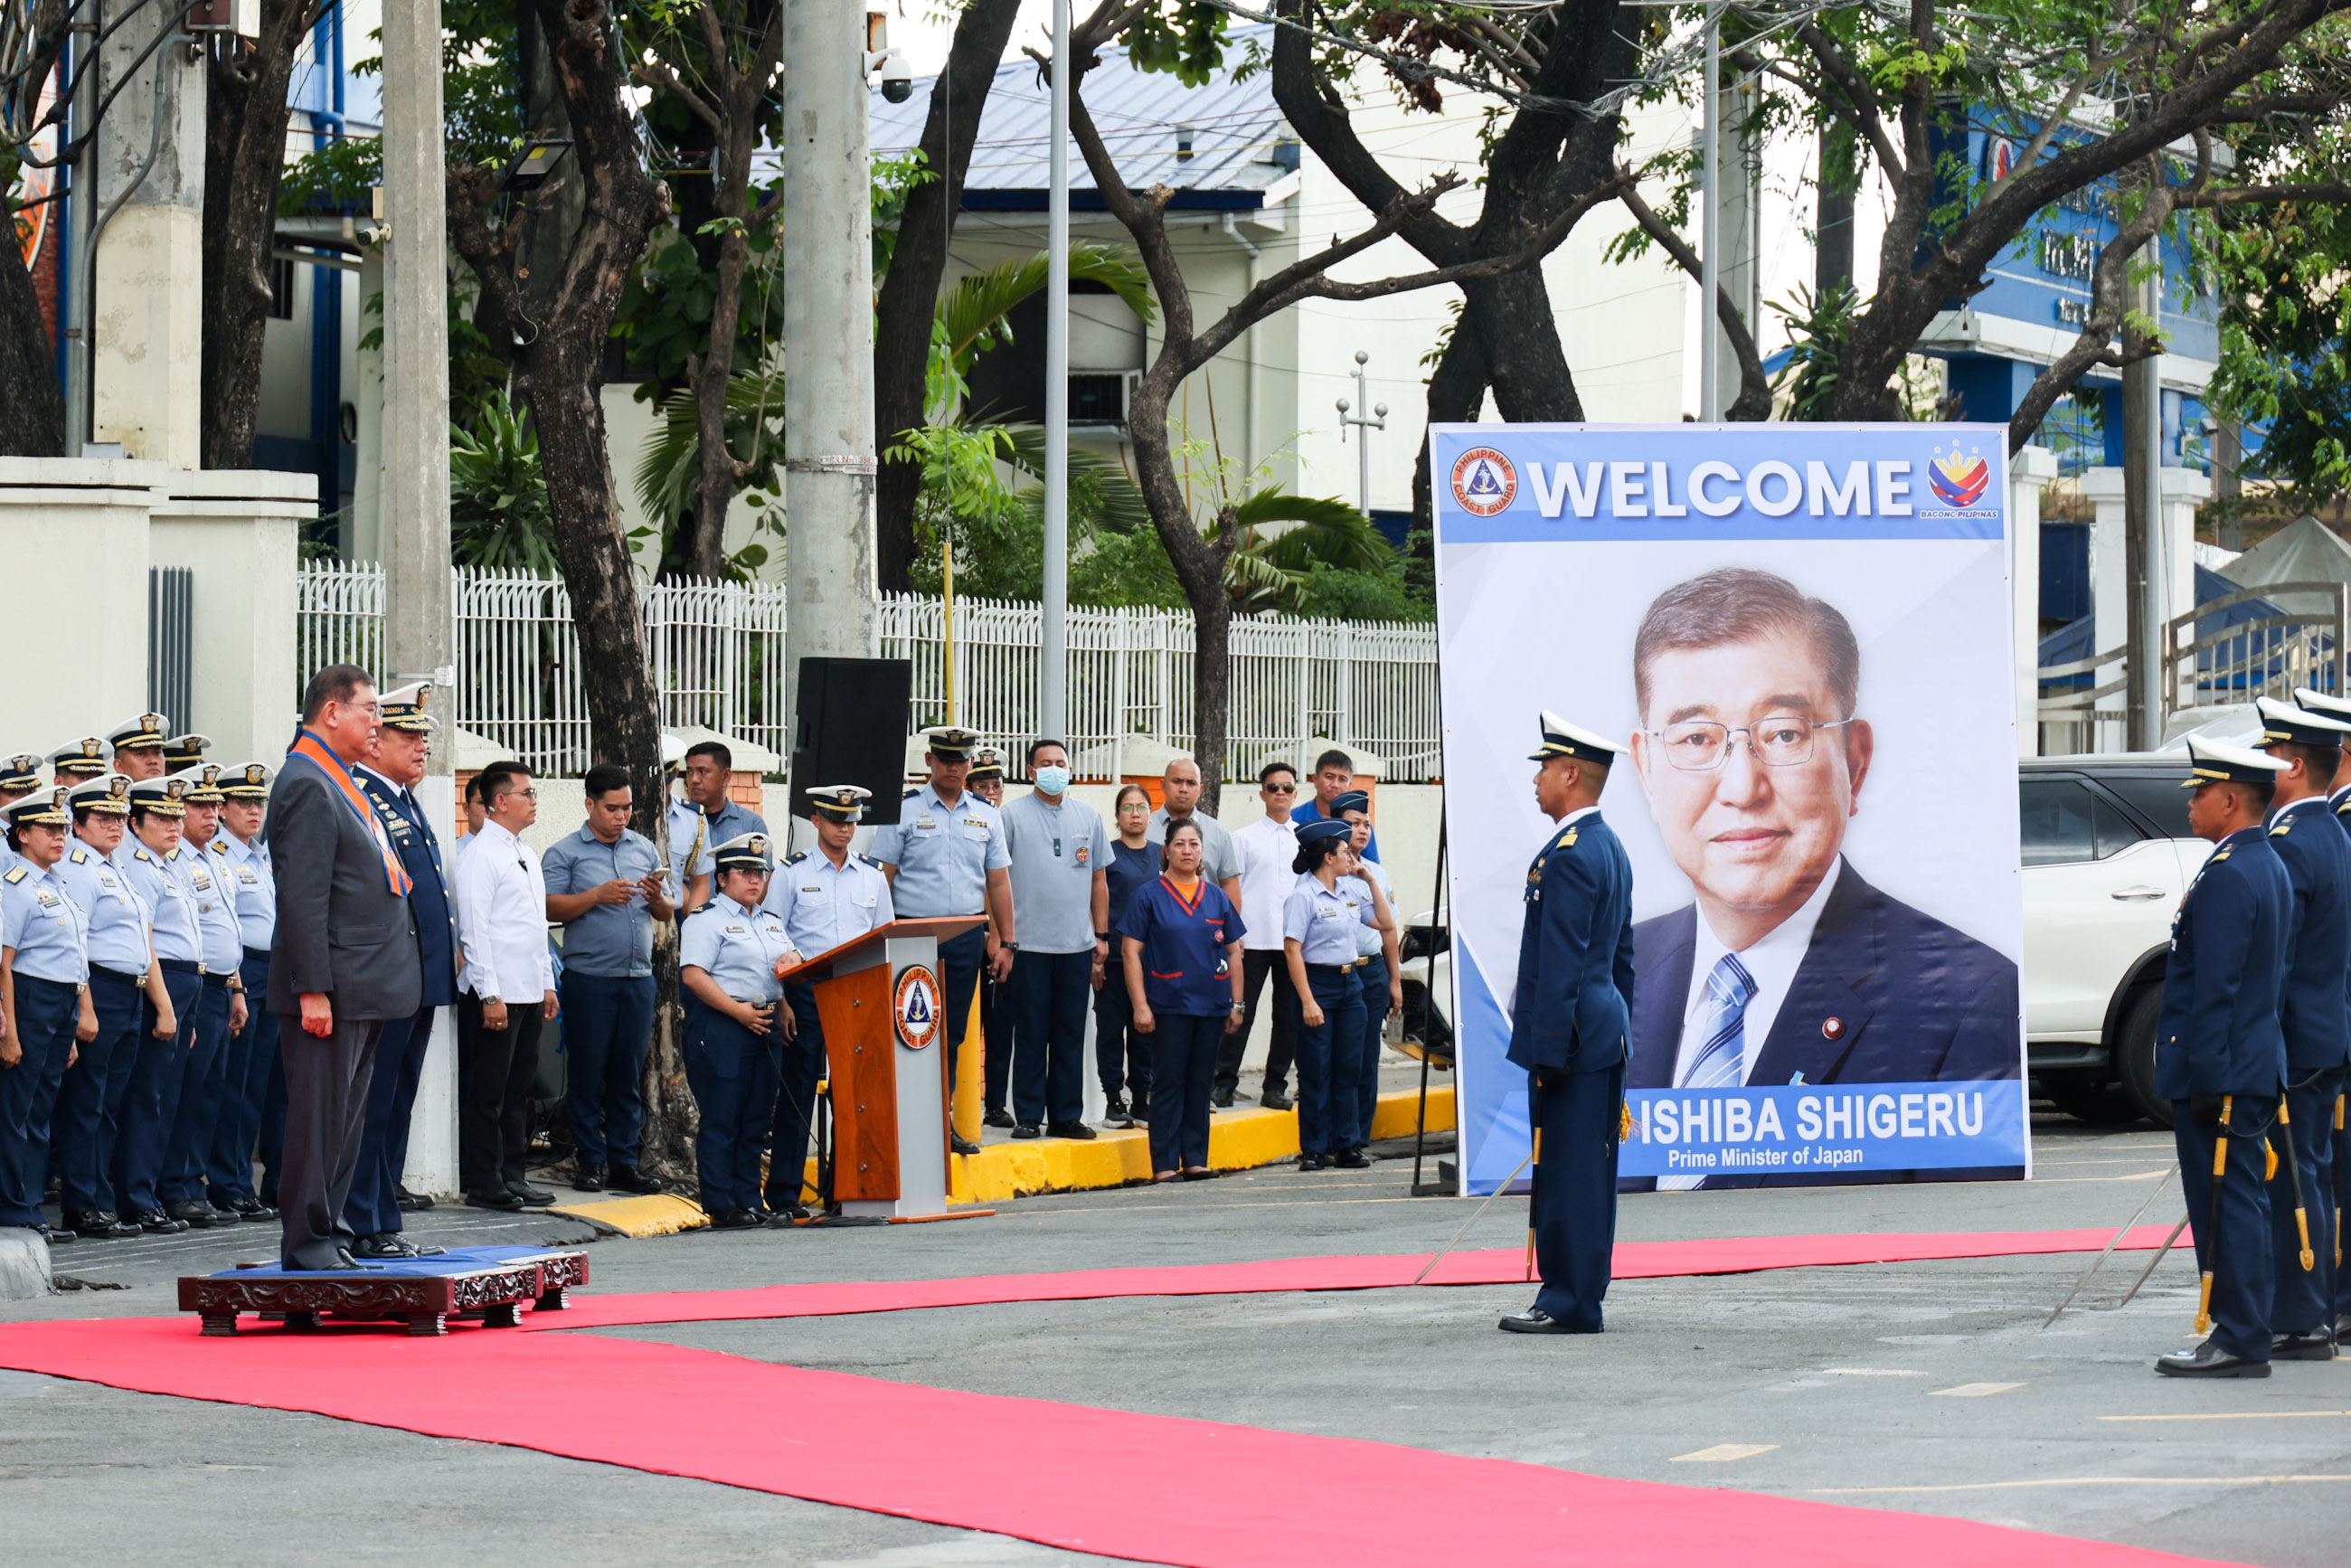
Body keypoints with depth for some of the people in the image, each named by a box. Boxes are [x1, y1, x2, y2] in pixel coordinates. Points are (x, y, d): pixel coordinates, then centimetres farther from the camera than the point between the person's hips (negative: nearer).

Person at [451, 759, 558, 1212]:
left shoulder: (527, 856, 16)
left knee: (519, 1089, 12)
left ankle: (513, 1177, 18)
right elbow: (473, 929, -16)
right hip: (496, 994, -9)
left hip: (529, 993, 9)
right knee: (486, 1091, -3)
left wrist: (548, 984, 18)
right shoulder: (481, 857, -12)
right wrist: (490, 995, -19)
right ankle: (483, 1185, -1)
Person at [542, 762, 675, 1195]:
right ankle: (589, 1161, 5)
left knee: (630, 1074, 5)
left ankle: (623, 1161, 10)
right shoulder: (564, 853, 2)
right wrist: (599, 894, -17)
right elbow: (550, 908, -9)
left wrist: (657, 896, -5)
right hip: (588, 977, -4)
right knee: (588, 1073, -1)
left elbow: (667, 914, 16)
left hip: (638, 977, 4)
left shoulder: (644, 849, 15)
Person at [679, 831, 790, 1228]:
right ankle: (721, 1206, -5)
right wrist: (739, 1011, -17)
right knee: (721, 1121, -6)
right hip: (721, 1027, -7)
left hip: (764, 1027, 7)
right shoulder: (706, 920, -2)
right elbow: (694, 975, -13)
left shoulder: (772, 923, 22)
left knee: (755, 1121, 8)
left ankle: (749, 1201, 12)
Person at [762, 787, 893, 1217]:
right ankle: (784, 1194, -2)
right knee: (797, 1093, -4)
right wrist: (781, 1004, -7)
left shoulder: (873, 876, 13)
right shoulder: (791, 874, 3)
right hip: (807, 992, -3)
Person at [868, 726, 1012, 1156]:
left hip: (967, 939, 4)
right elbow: (881, 877, 0)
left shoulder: (986, 815, 12)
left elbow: (998, 882, 15)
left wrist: (1006, 942, 11)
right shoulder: (904, 810, 1)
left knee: (953, 1033, 7)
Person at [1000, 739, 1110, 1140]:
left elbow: (1098, 879, 16)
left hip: (1077, 943, 3)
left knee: (1071, 1034, 6)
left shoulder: (1088, 817, 11)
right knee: (1030, 1033, -1)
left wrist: (1101, 934, 12)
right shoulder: (1013, 816, 0)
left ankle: (1066, 1115, 12)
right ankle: (1028, 1116, 4)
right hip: (1029, 942, -3)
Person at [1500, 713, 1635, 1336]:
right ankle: (1578, 1297, 17)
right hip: (1604, 1031, 10)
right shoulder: (1611, 848, 15)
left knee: (1566, 1170, -7)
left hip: (1571, 1035, -10)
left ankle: (1570, 1303, -5)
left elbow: (1560, 963, -20)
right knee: (1588, 1170, 12)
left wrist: (1548, 1052, -19)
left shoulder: (1568, 854, -17)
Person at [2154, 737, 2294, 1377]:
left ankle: (2238, 1341, -6)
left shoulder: (2226, 876, -18)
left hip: (2219, 1075, -10)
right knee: (2241, 1200, 13)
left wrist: (2206, 1077, -21)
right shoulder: (2270, 866, 15)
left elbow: (2215, 987, -21)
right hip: (2257, 1069, 10)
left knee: (2224, 1204, -7)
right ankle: (2246, 1335, 17)